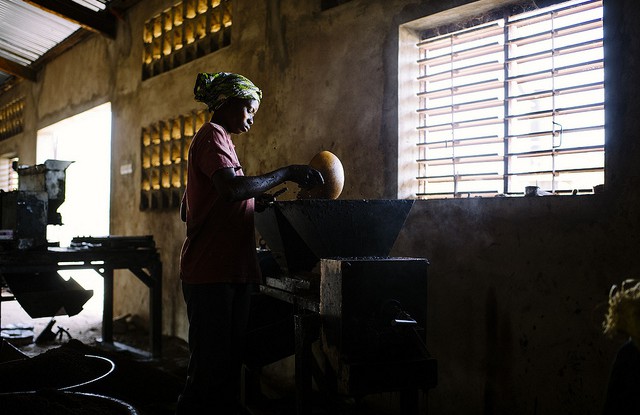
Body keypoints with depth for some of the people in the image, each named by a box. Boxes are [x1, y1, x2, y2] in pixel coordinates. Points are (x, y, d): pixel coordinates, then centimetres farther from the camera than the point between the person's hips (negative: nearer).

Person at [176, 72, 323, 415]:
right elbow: (232, 187, -25)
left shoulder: (217, 139, 23)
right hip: (211, 273, -10)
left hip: (232, 271, 10)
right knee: (210, 367, -6)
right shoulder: (213, 136, -6)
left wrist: (254, 199, 16)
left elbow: (186, 211, 23)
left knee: (229, 364, 12)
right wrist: (285, 174, -15)